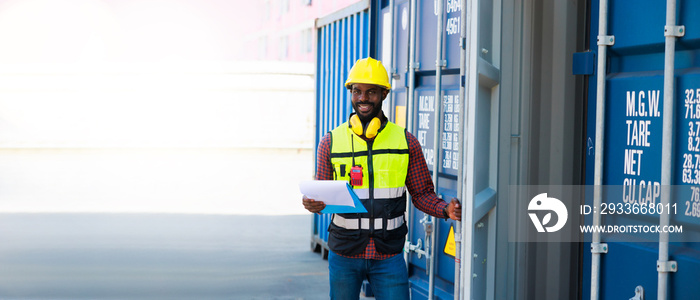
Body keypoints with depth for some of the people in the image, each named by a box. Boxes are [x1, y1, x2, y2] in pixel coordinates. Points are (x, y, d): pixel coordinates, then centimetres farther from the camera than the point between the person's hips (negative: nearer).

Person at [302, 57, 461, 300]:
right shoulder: (331, 142, 3)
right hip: (344, 253, 0)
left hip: (388, 255, 0)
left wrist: (446, 209, -12)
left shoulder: (406, 142, 4)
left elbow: (422, 193, 7)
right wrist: (312, 204, -15)